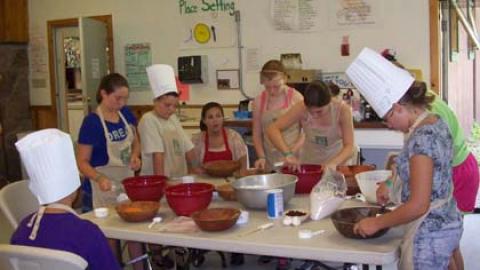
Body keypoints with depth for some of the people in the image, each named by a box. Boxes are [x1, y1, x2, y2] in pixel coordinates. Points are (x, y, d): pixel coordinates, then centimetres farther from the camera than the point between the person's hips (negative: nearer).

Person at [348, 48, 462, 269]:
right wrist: (394, 194, 17)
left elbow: (418, 206, -25)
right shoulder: (436, 123, 4)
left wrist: (377, 223, -15)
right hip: (446, 224, 9)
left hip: (429, 233, -9)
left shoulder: (422, 137, -24)